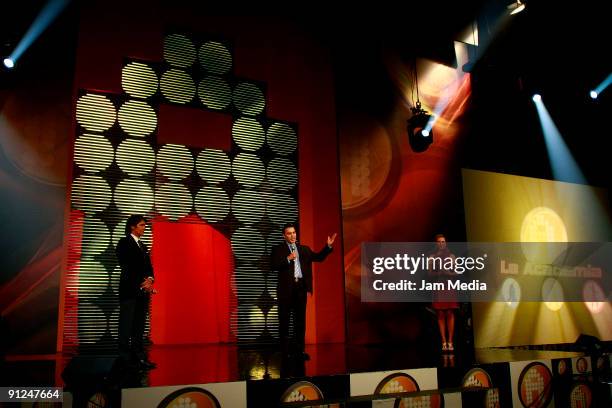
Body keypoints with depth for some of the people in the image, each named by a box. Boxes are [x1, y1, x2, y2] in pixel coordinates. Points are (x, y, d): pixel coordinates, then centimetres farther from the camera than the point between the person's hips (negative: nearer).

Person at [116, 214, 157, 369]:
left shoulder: (143, 246, 22)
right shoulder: (124, 243, -1)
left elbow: (148, 266, 15)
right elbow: (126, 266, -10)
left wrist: (150, 280, -6)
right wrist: (142, 283, -14)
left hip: (143, 291, 7)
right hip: (130, 290, -7)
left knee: (139, 327, 5)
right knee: (127, 326, -4)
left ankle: (139, 357, 6)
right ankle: (126, 358, -2)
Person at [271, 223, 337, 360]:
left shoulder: (304, 249, 15)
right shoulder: (278, 249, 1)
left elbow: (319, 257, 9)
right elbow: (274, 266, -11)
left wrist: (328, 246, -2)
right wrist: (288, 259, -20)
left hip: (301, 287, 4)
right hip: (286, 289, -3)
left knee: (300, 320, 7)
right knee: (284, 320, 4)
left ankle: (300, 350, 14)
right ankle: (284, 350, 11)